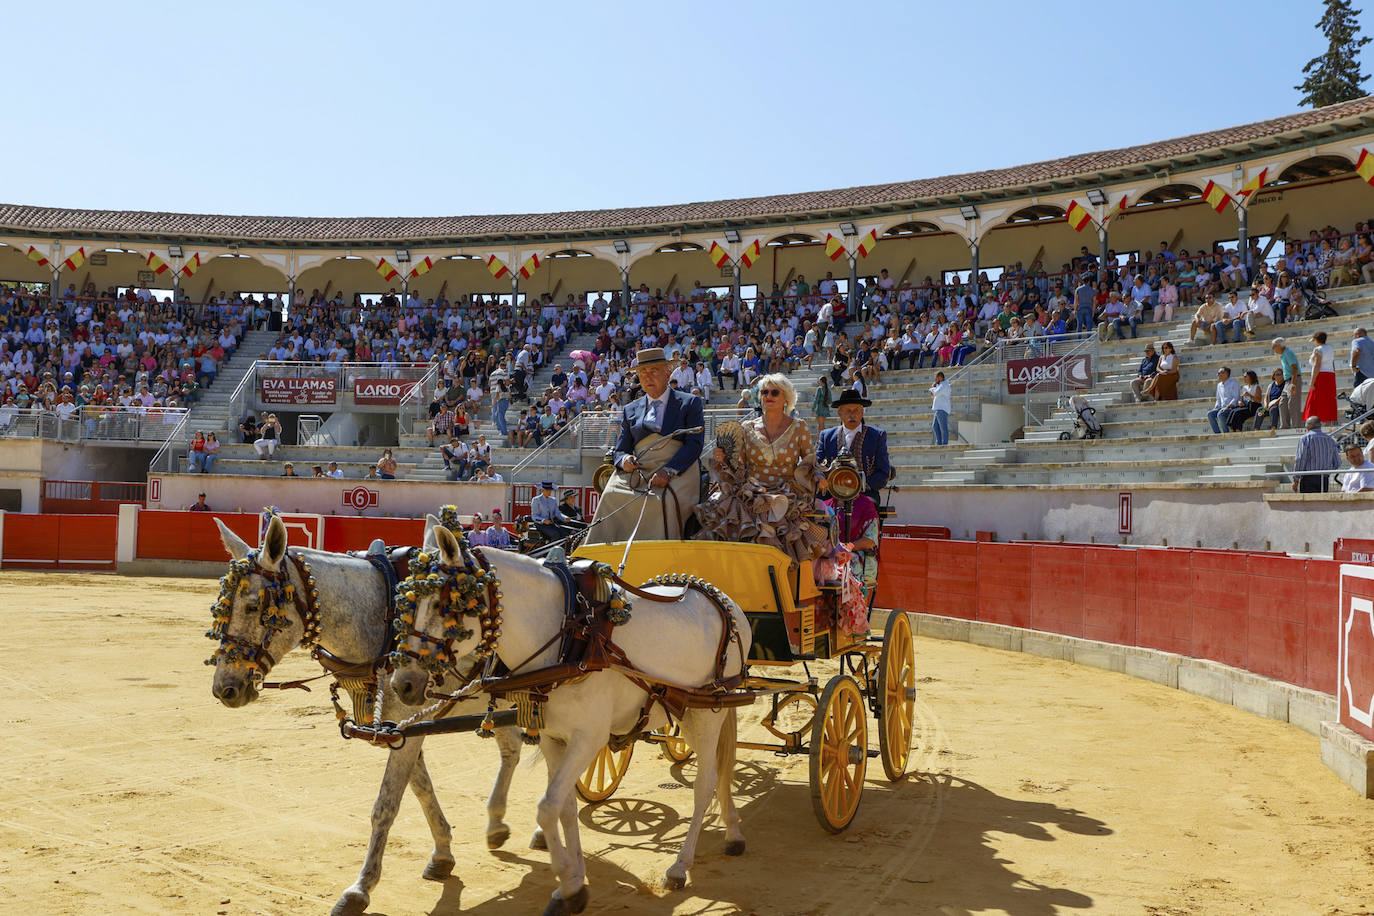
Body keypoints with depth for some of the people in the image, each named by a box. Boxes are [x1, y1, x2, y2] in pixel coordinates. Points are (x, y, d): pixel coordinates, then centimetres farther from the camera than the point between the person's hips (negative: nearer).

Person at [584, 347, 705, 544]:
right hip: (638, 473, 3)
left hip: (678, 473, -3)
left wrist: (668, 471, -16)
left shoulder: (690, 403, 11)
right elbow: (620, 450, 21)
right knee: (611, 496, -25)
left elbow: (694, 444, 0)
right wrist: (624, 460, -6)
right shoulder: (629, 410, 23)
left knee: (663, 501, -35)